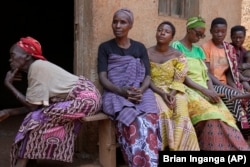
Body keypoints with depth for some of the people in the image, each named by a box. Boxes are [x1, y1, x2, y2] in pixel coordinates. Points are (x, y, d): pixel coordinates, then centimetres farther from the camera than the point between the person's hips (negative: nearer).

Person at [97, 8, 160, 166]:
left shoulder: (140, 47, 17)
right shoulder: (105, 47, 10)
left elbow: (148, 76, 9)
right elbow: (103, 78, 0)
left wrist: (140, 91, -14)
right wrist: (122, 91, -18)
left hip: (141, 93, 2)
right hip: (115, 94, -2)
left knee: (150, 119, -32)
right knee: (133, 122, -35)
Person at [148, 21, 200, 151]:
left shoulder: (178, 56, 5)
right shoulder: (147, 53, 0)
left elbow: (178, 80, 0)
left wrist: (171, 95, -19)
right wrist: (161, 93, -18)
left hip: (173, 92, 2)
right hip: (154, 91, -1)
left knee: (182, 114, -27)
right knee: (163, 112, -31)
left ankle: (178, 147, -16)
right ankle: (166, 146, -19)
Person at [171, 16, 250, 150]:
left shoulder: (199, 50, 21)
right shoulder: (176, 47, 1)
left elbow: (206, 74, 14)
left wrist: (212, 91, -7)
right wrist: (204, 90, -17)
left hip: (205, 91, 6)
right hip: (187, 90, -6)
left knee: (224, 115, -22)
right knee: (211, 114, -32)